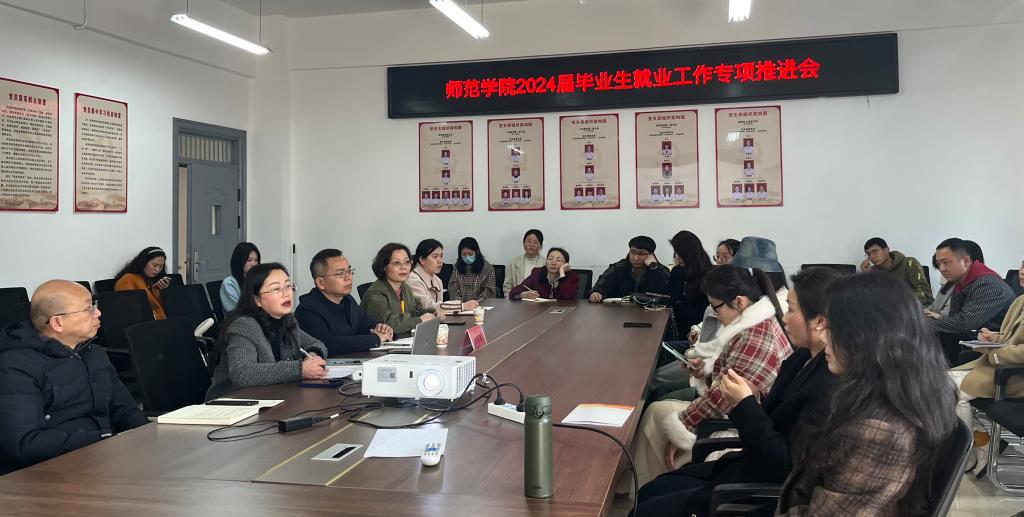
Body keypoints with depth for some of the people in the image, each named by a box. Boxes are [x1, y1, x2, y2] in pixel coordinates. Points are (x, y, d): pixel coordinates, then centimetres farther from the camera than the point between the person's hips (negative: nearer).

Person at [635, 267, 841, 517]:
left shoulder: (832, 386, -27)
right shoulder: (803, 358, 3)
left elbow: (787, 465, -25)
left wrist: (745, 404, -21)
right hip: (751, 466, 9)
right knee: (648, 493, 12)